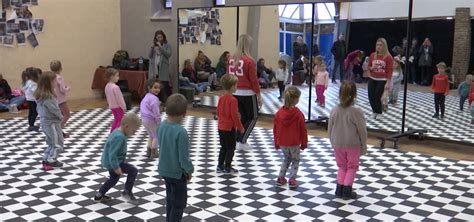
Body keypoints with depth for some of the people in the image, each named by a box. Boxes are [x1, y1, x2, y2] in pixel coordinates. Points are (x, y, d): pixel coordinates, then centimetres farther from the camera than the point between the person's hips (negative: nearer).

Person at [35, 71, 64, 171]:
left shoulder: (40, 95, 6)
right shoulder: (48, 97, -25)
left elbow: (39, 108, 12)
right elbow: (55, 109, -22)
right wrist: (61, 117, -2)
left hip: (45, 121, 9)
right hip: (52, 123, -9)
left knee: (51, 143, 21)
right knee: (58, 143, 1)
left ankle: (46, 159, 24)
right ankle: (50, 161, 2)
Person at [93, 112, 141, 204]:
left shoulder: (118, 132, 3)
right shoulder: (119, 137, -30)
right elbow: (112, 154, -32)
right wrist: (116, 167, -27)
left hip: (108, 162, 11)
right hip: (112, 163, -11)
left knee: (114, 178, 28)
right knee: (133, 170, -10)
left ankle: (99, 195, 39)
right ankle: (127, 192, 3)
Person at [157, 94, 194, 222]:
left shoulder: (161, 126, -6)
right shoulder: (181, 132, -28)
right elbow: (184, 158, -25)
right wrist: (190, 170, -5)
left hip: (164, 170, 7)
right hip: (178, 173, -7)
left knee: (170, 200, 24)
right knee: (179, 204, 11)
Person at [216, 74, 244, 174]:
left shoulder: (221, 98, 3)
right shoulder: (233, 100, -20)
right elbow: (235, 115, -19)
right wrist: (240, 127, -9)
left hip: (221, 127, 8)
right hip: (230, 128, -8)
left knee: (223, 147, 18)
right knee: (230, 148, 5)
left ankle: (220, 166, 22)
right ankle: (227, 168, 9)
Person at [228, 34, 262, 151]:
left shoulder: (232, 59, 2)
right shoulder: (250, 61, -15)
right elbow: (254, 80, -12)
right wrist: (259, 95, -4)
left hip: (235, 93, 6)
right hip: (248, 93, -6)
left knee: (244, 116, 20)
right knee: (253, 117, 10)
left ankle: (238, 140, 18)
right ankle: (242, 142, 5)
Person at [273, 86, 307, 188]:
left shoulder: (279, 113, -6)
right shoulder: (298, 114, -17)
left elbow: (275, 129, 2)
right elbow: (303, 130, -9)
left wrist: (276, 143, 14)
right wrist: (304, 143, 4)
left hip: (282, 143, 4)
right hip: (294, 143, -4)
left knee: (286, 158, 25)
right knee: (295, 160, 16)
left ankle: (280, 177, 18)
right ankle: (292, 180, 8)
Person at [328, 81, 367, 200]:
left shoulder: (334, 110, -7)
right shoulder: (357, 112, -18)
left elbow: (330, 129, 2)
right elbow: (362, 131, -11)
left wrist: (333, 143, 16)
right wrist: (363, 147, 2)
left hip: (338, 145, 3)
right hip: (353, 145, -3)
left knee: (342, 166, 20)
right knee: (352, 167, 14)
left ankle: (339, 190, 18)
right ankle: (346, 191, 14)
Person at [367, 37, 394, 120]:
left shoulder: (388, 57, -8)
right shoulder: (372, 55, 4)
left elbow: (390, 71, -8)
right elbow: (369, 66, 17)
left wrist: (388, 83, -12)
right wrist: (372, 68, -8)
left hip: (382, 80, -4)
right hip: (372, 79, 4)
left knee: (377, 97, -6)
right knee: (371, 97, 1)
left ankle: (379, 113, 18)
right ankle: (374, 111, 24)